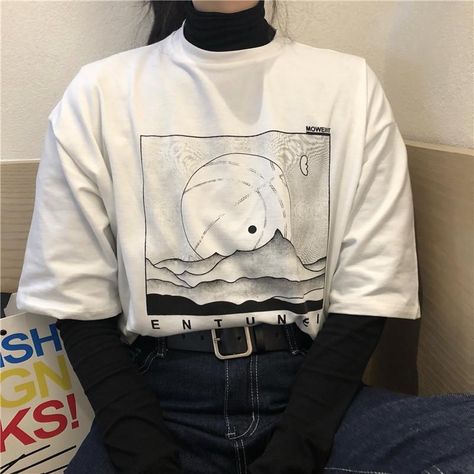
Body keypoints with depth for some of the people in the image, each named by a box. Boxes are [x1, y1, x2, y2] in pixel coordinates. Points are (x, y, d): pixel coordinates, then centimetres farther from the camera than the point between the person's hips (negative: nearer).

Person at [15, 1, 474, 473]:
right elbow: (79, 306, 1)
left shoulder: (352, 84, 1)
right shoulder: (98, 93, 1)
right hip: (158, 397, 0)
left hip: (309, 390, 2)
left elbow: (366, 295, -1)